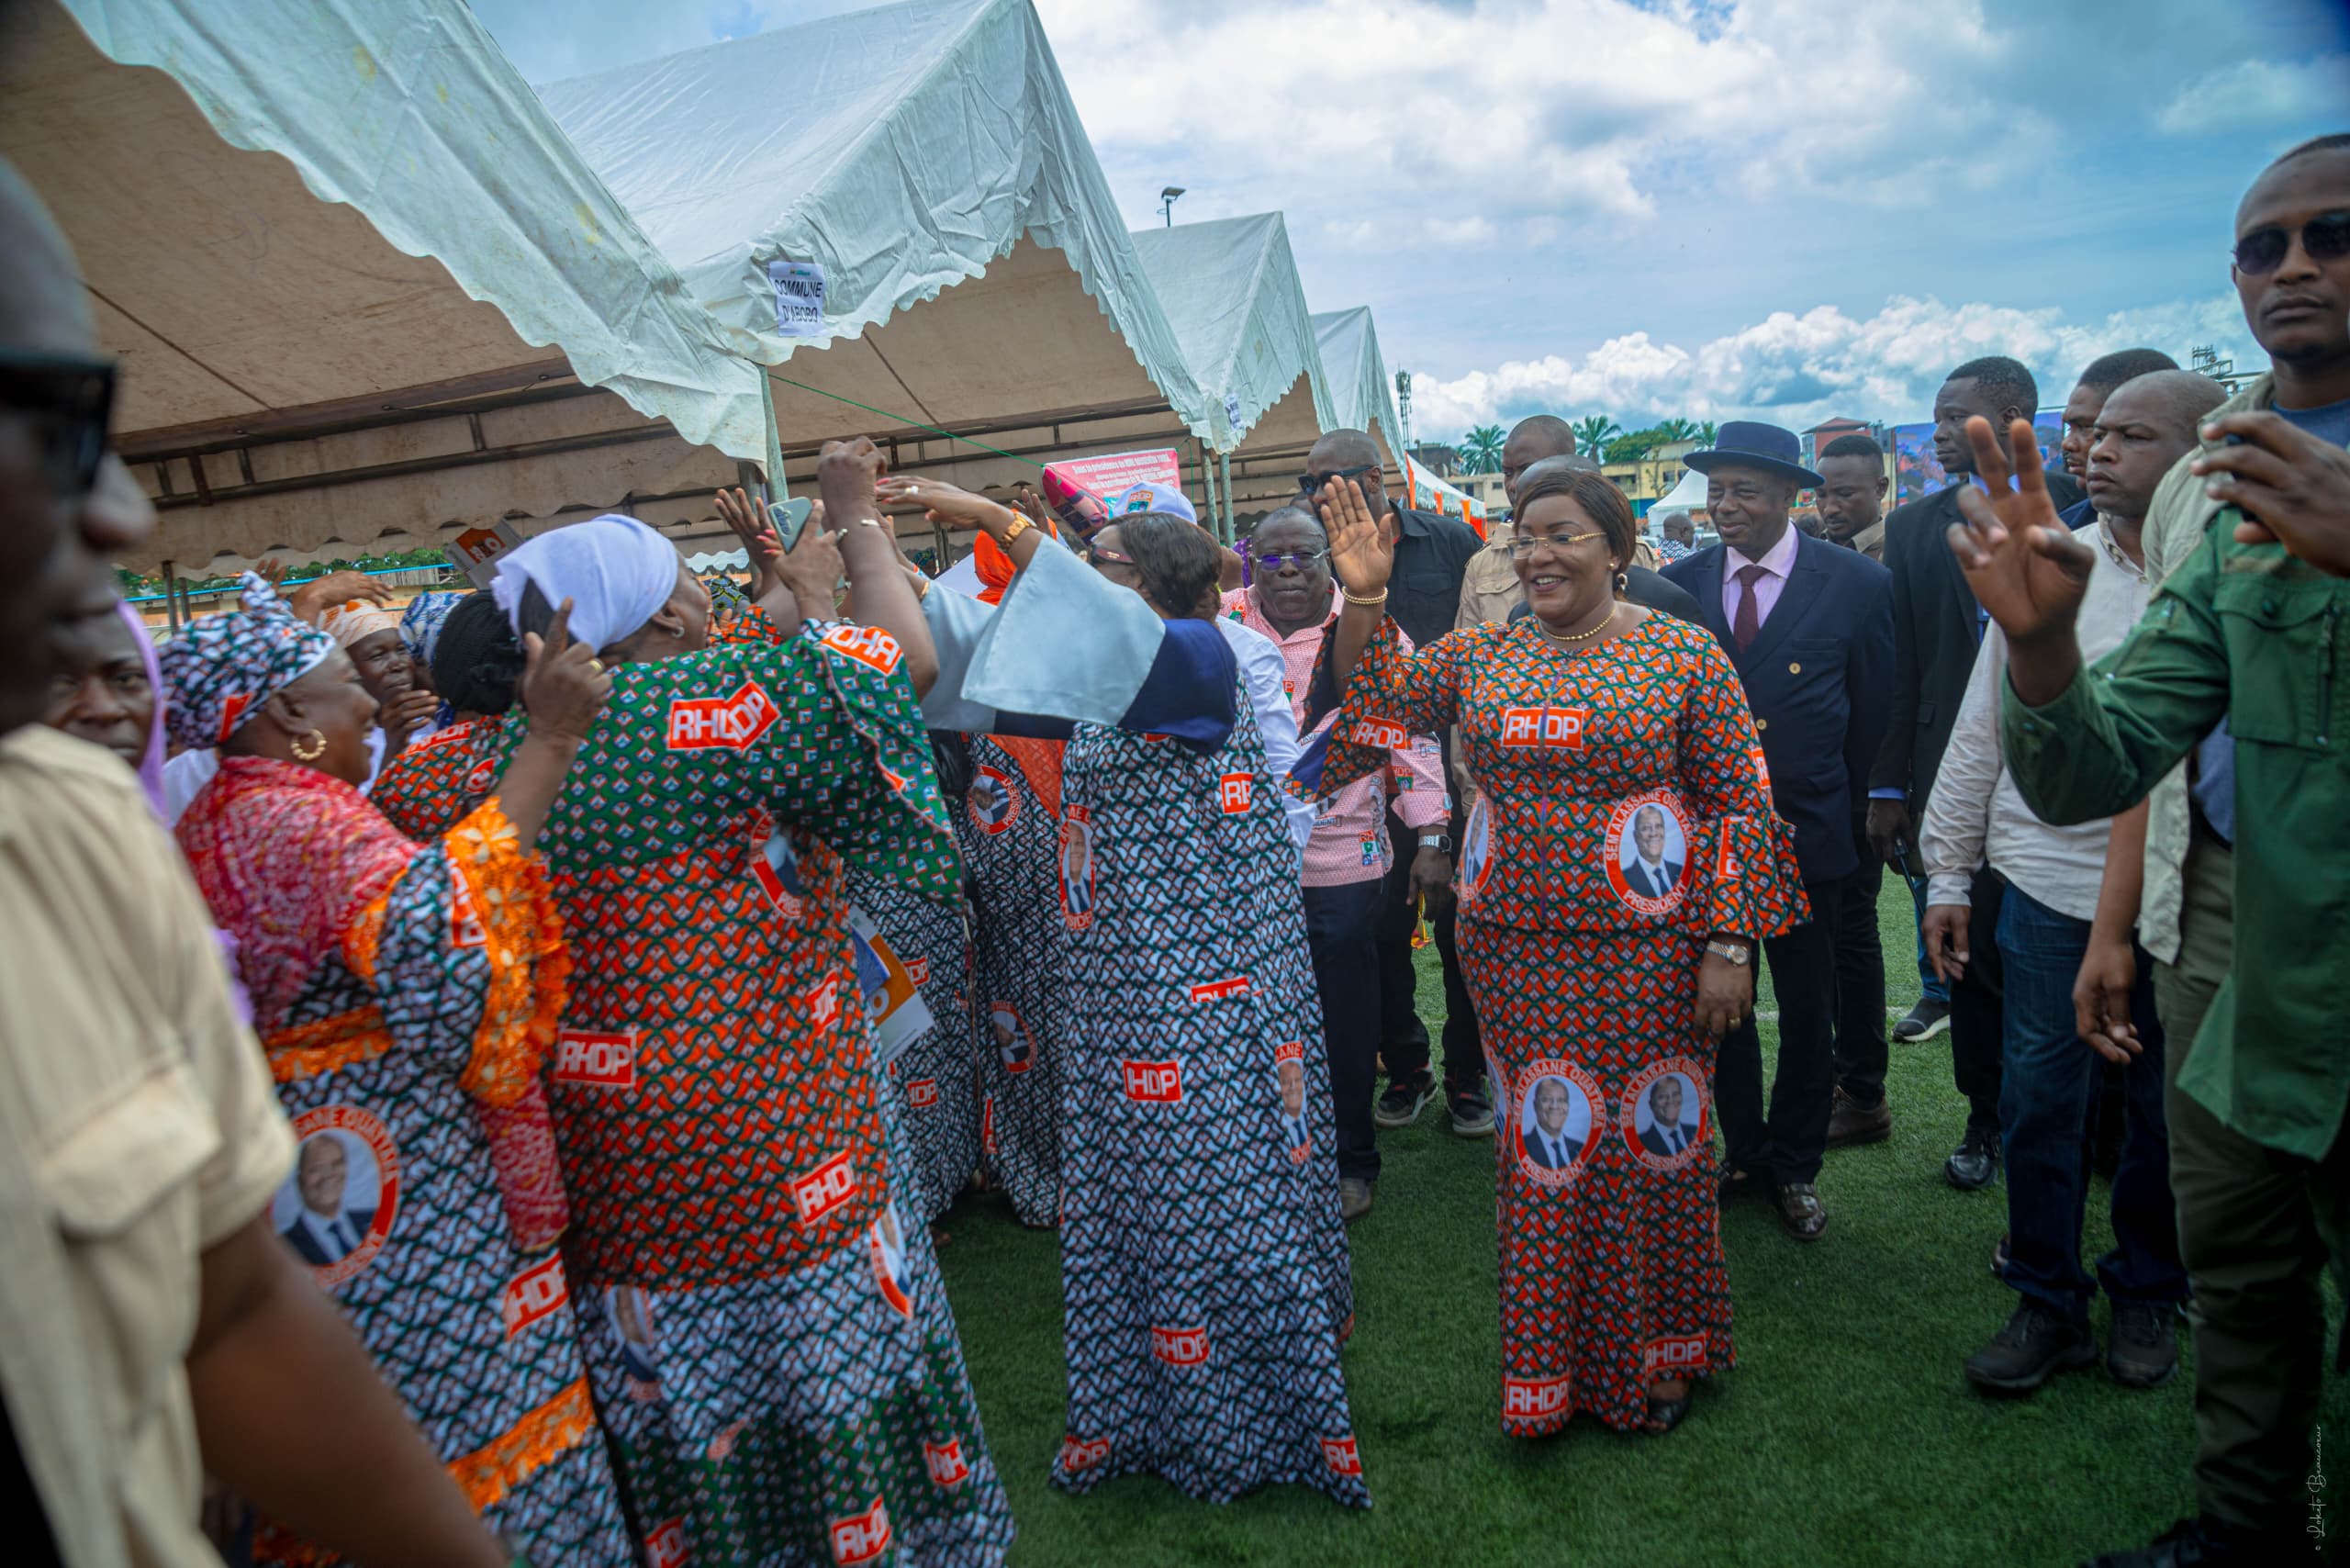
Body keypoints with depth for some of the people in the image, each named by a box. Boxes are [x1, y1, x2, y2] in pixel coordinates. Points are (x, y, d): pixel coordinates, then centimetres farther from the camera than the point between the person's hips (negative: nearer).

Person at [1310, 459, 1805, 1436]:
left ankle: (1653, 1355, 33)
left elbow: (1738, 804, -4)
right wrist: (1363, 599, -10)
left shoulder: (1684, 655, -4)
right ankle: (1552, 1363, 31)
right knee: (1538, 1152, 12)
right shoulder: (1478, 656, 6)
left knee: (1643, 1148, 9)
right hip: (1512, 951, 3)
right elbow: (1374, 706, 3)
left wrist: (1728, 946, -9)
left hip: (1646, 952, -3)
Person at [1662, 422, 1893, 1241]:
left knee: (1807, 1010, 11)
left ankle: (1796, 1166, 30)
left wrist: (1850, 810, 8)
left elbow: (1873, 714, 3)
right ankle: (1743, 1150, 32)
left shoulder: (1857, 583, -5)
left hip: (1805, 834, -1)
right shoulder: (1681, 584, 1)